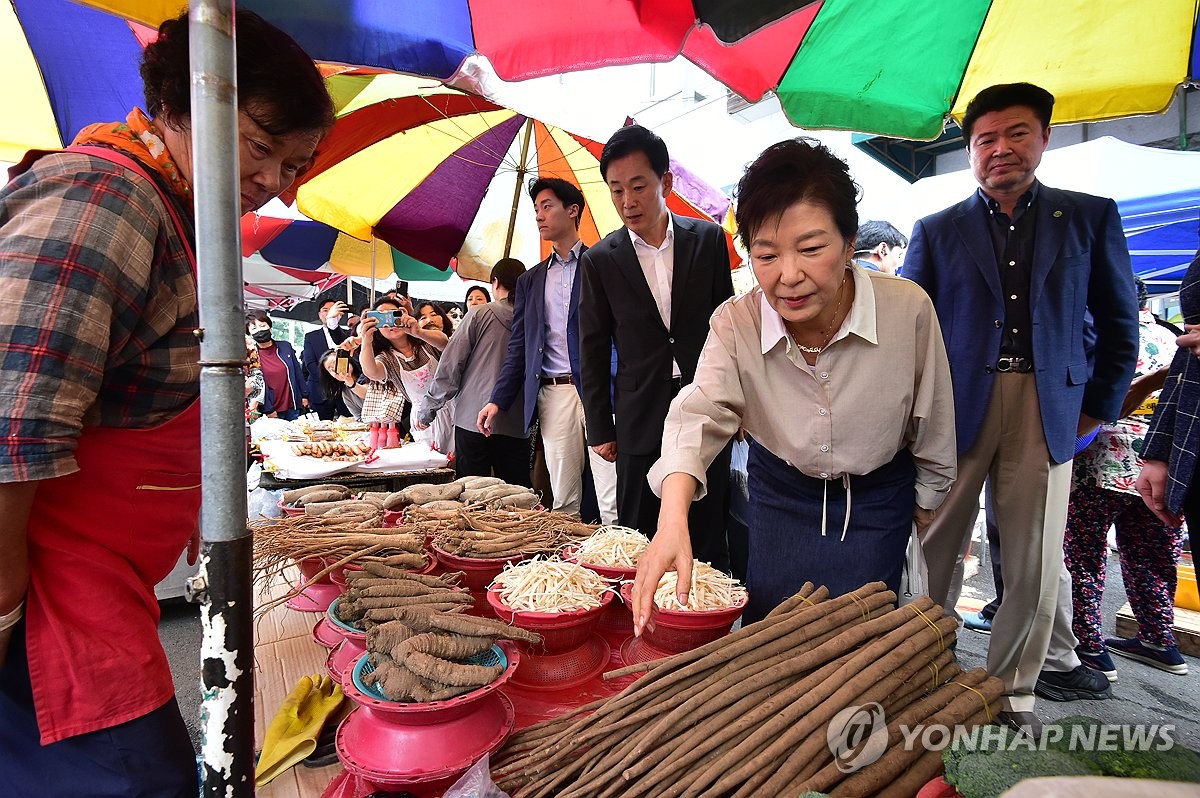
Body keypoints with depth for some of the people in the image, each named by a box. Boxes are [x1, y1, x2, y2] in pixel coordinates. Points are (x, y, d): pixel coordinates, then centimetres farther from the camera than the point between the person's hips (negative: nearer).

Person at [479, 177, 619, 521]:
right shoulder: (530, 281, 19)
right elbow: (518, 346, 17)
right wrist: (498, 401, 8)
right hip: (552, 393, 5)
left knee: (613, 501, -6)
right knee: (563, 501, 8)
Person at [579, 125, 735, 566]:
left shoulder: (708, 239, 2)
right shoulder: (600, 260, 1)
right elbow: (593, 351, 4)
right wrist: (600, 429, 3)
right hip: (641, 424, 0)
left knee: (708, 543, 9)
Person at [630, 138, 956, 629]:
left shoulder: (908, 310, -24)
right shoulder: (734, 324, -22)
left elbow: (932, 428, -10)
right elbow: (700, 414, -34)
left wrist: (927, 506, 4)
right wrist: (673, 520, -51)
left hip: (877, 500, -1)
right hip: (778, 492, 1)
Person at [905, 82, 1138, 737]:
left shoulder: (1090, 217, 10)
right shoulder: (937, 231, 8)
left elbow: (1119, 324, 13)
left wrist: (1097, 407, 9)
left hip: (1046, 409, 1)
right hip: (955, 408, 0)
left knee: (1035, 563, 6)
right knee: (935, 549, 3)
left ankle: (1014, 689, 24)